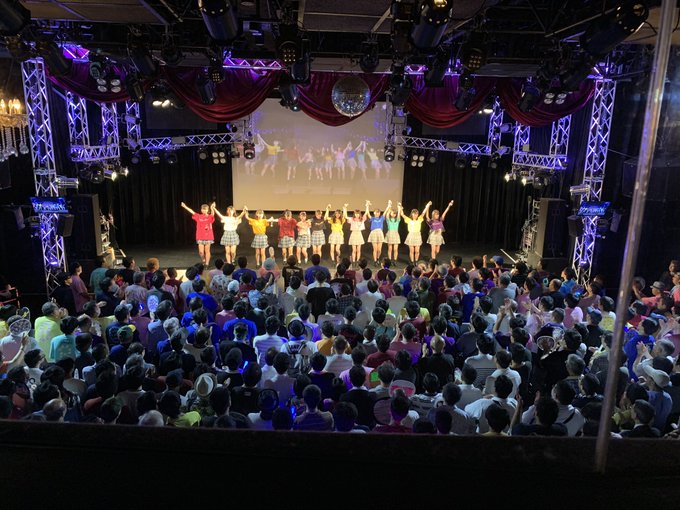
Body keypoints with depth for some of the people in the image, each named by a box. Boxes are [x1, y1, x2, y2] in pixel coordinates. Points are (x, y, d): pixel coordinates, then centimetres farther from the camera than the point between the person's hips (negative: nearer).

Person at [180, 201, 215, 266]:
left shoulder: (210, 217, -5)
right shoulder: (199, 216, 5)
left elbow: (212, 214, -25)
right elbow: (192, 212, 5)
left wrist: (212, 208, -47)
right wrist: (185, 206, -1)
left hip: (208, 237, -2)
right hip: (200, 237, 2)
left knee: (207, 251, 5)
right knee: (201, 252, 0)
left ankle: (207, 263, 14)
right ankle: (203, 260, 27)